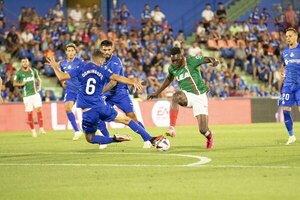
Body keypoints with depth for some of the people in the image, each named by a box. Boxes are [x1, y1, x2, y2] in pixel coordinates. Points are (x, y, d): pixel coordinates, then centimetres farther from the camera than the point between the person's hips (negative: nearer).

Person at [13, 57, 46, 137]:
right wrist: (21, 84, -14)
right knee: (29, 113, -1)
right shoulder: (19, 73, -3)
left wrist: (39, 87, 1)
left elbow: (39, 79, 17)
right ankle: (33, 130, 12)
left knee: (39, 109, -11)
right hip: (26, 95, -1)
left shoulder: (33, 70, 4)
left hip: (35, 93, 1)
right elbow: (14, 83, 5)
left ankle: (41, 128, -4)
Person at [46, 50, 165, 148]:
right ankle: (151, 139, 3)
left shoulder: (81, 69, 5)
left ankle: (115, 139, -12)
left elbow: (62, 77, 4)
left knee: (90, 138, 13)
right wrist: (133, 82, -14)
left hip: (88, 111, 0)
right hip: (101, 106, 0)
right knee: (126, 120, 11)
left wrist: (55, 67, 21)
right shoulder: (103, 70, 4)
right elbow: (116, 78, -11)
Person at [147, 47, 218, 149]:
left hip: (200, 96, -3)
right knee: (176, 96, -37)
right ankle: (172, 128, -40)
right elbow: (169, 79, 22)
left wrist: (212, 60, -40)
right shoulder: (172, 68, 2)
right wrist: (157, 93, 26)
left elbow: (205, 59, -16)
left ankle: (209, 135, 34)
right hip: (187, 95, 3)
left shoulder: (191, 61, -11)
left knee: (203, 130, -8)